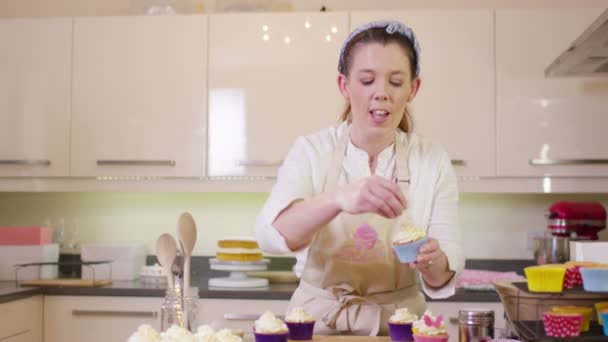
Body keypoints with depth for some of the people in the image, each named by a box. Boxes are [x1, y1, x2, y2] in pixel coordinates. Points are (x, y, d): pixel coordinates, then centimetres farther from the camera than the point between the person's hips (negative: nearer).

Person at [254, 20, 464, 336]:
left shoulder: (433, 161, -2)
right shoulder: (311, 151, -4)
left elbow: (444, 275, -4)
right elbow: (271, 234, -20)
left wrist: (433, 262, -26)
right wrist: (338, 199, -36)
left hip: (397, 326, 1)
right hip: (318, 322, -1)